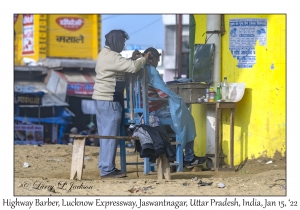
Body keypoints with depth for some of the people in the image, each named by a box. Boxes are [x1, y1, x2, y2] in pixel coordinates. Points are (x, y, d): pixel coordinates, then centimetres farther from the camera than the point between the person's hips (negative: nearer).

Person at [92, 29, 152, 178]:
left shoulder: (105, 54, 17)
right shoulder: (112, 56, -16)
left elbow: (122, 67, 25)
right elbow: (133, 67, -22)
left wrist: (133, 59, 11)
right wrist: (143, 59, -5)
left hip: (101, 99, 11)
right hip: (109, 100, -11)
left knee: (105, 134, 13)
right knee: (110, 134, -8)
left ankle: (105, 166, 17)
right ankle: (107, 169, -8)